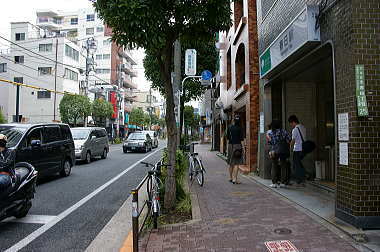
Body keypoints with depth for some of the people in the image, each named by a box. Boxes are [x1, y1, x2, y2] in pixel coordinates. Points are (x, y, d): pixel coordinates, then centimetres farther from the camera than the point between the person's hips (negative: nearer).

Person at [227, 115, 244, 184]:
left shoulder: (229, 128, 7)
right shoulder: (239, 128, -7)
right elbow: (241, 139, -9)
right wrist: (242, 147, -3)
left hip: (230, 145, 5)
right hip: (237, 145, -5)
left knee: (231, 163, 15)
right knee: (237, 163, -4)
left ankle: (231, 178, 27)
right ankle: (234, 179, -9)